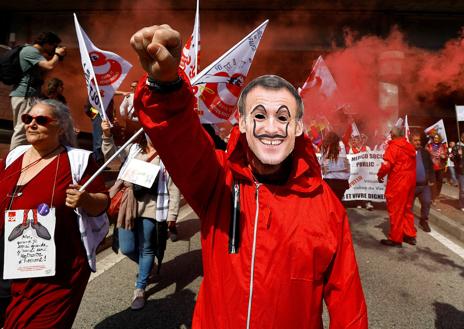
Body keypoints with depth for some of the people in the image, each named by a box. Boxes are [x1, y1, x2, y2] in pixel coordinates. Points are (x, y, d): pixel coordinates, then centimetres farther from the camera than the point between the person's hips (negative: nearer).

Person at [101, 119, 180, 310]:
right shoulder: (134, 149, 9)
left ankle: (140, 288, 29)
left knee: (146, 249, 9)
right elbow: (111, 156, 13)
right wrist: (107, 136, -3)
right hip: (129, 206, 4)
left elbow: (174, 189, -6)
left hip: (151, 208, -4)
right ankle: (147, 267, 42)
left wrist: (172, 216, -10)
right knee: (127, 249, 10)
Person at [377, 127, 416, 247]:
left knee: (395, 210, 1)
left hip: (398, 182, -8)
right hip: (410, 181, 8)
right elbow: (411, 164, 13)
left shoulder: (393, 146, -13)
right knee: (407, 208, 19)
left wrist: (380, 175, -5)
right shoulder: (410, 147, 12)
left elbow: (387, 164, -20)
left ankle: (395, 239, 8)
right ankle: (410, 235, 25)